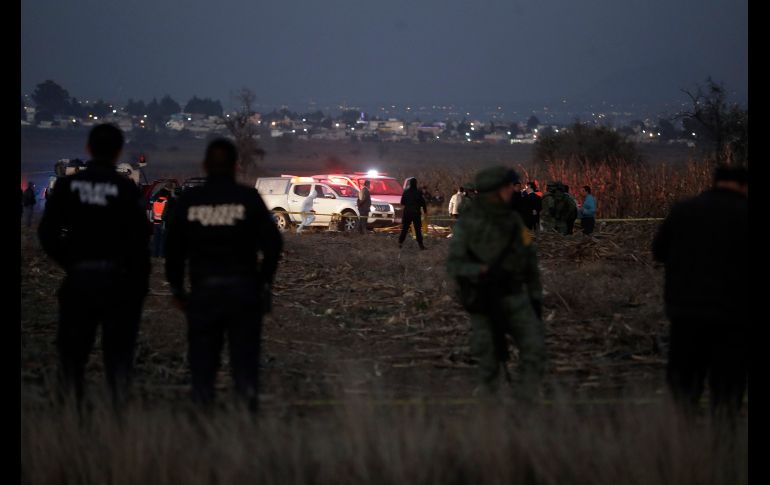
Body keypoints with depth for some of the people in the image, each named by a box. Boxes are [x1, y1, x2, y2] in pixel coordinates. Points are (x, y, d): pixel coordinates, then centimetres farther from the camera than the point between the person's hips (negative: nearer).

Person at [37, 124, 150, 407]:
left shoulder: (67, 186, -1)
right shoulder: (126, 190, -9)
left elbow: (47, 234, -1)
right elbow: (139, 239, -9)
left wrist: (69, 262, 10)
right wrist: (140, 283, 0)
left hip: (78, 278, 1)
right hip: (119, 281, -1)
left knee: (72, 352, 10)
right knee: (118, 352, 7)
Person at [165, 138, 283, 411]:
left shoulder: (189, 201, 0)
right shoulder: (248, 198, -4)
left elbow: (174, 248, 2)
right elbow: (272, 243, -5)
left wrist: (177, 289, 11)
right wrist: (264, 281, 6)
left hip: (203, 289, 1)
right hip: (244, 289, -1)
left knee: (202, 358, 8)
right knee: (245, 357, 4)